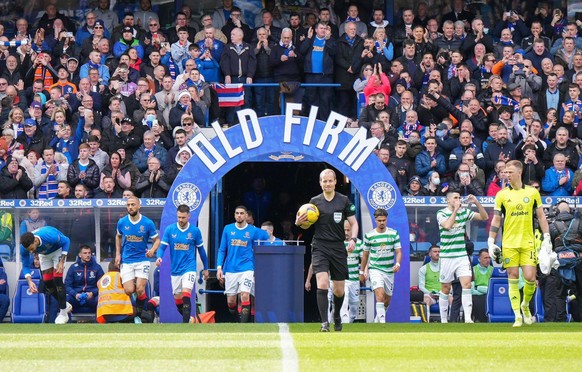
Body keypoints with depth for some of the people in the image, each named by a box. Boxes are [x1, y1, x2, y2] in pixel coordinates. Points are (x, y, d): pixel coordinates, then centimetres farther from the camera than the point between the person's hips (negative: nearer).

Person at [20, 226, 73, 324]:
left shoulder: (49, 236, -44)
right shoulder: (24, 248, -33)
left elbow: (66, 241, -24)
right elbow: (25, 266, -18)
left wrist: (61, 262, -28)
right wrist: (29, 281, -36)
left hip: (58, 250, -4)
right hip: (44, 255, 4)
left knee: (57, 280, -16)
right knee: (47, 283, -1)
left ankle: (63, 314, -8)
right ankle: (65, 305, 22)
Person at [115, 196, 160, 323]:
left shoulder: (148, 223, -7)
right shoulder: (122, 222, -1)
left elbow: (157, 239, 3)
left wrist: (152, 250, -18)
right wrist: (118, 254, 11)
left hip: (142, 260, -1)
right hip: (126, 261, 1)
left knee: (140, 290, -14)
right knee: (129, 291, -11)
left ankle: (138, 316, 7)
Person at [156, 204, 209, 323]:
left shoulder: (195, 231, -2)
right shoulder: (170, 229, -1)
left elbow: (201, 250, 9)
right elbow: (162, 246, -3)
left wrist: (206, 268, 16)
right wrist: (159, 257, -25)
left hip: (189, 268, -3)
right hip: (175, 270, 3)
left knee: (186, 295, -21)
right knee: (177, 300, 9)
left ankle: (185, 325, -24)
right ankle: (188, 319, 31)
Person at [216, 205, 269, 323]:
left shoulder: (253, 231, 1)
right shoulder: (228, 229, 7)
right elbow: (222, 250, 11)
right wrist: (219, 267, 1)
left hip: (247, 268, -2)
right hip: (230, 270, 2)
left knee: (245, 296, -19)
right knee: (230, 301, 3)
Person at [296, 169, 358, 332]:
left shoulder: (344, 201, 2)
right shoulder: (315, 201, 4)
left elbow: (353, 222, 7)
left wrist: (353, 239, -10)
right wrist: (299, 222, -10)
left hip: (338, 248, 1)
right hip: (320, 247, -1)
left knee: (339, 290, 7)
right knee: (322, 284, -19)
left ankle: (337, 315, 36)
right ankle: (324, 323, -18)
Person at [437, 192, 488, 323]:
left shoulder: (464, 212, 6)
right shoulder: (441, 213, -5)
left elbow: (484, 217, 4)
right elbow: (447, 225, -24)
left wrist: (476, 202, -9)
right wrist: (456, 209, -22)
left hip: (462, 255, 3)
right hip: (447, 257, -3)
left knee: (467, 284, -13)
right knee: (446, 289, 4)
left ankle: (468, 318, -16)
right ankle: (443, 320, 15)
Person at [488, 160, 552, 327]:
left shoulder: (532, 192, 5)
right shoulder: (502, 195, 4)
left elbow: (541, 216, 9)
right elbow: (496, 220, 6)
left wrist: (546, 238, 3)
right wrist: (491, 242, 0)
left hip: (528, 242, 0)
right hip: (509, 243, 0)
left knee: (530, 278, -7)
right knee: (513, 279, -2)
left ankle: (525, 305, 21)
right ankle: (518, 316, 3)